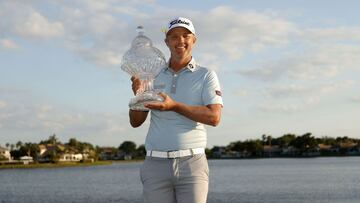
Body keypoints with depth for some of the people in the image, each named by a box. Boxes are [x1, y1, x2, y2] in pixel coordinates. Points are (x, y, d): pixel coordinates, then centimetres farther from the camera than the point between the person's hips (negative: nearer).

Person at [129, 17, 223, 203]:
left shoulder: (206, 76, 3)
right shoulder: (153, 76, 12)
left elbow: (214, 117, -10)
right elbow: (135, 122, 11)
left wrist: (174, 106, -20)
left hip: (192, 164, -2)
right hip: (156, 165, 3)